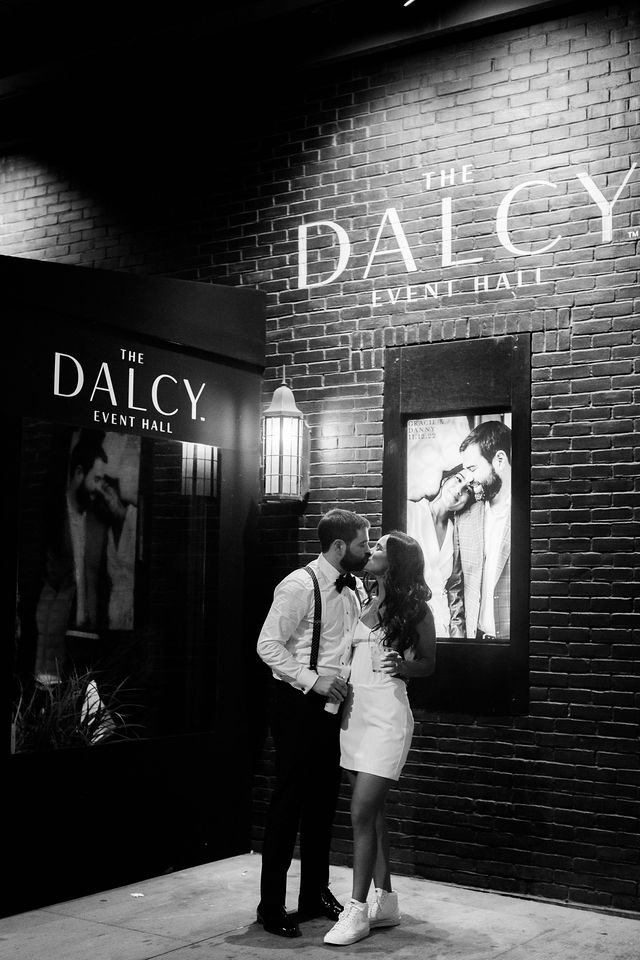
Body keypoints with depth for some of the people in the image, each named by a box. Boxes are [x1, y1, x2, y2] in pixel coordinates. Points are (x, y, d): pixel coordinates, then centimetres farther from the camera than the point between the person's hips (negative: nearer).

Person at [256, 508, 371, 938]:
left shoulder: (351, 591, 10)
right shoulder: (300, 586, -14)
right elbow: (268, 645, -16)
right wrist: (313, 680, -23)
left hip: (332, 705, 8)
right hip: (299, 704, -8)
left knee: (324, 801, 14)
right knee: (289, 802, -1)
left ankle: (316, 894, 28)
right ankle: (272, 905, 10)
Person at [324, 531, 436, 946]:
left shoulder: (415, 609, -5)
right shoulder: (365, 604, 11)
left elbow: (429, 663, 2)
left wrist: (402, 667, -16)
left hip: (387, 713, -6)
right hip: (355, 709, 7)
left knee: (362, 814, -9)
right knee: (373, 812, 12)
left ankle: (357, 911, -1)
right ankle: (386, 902, 22)